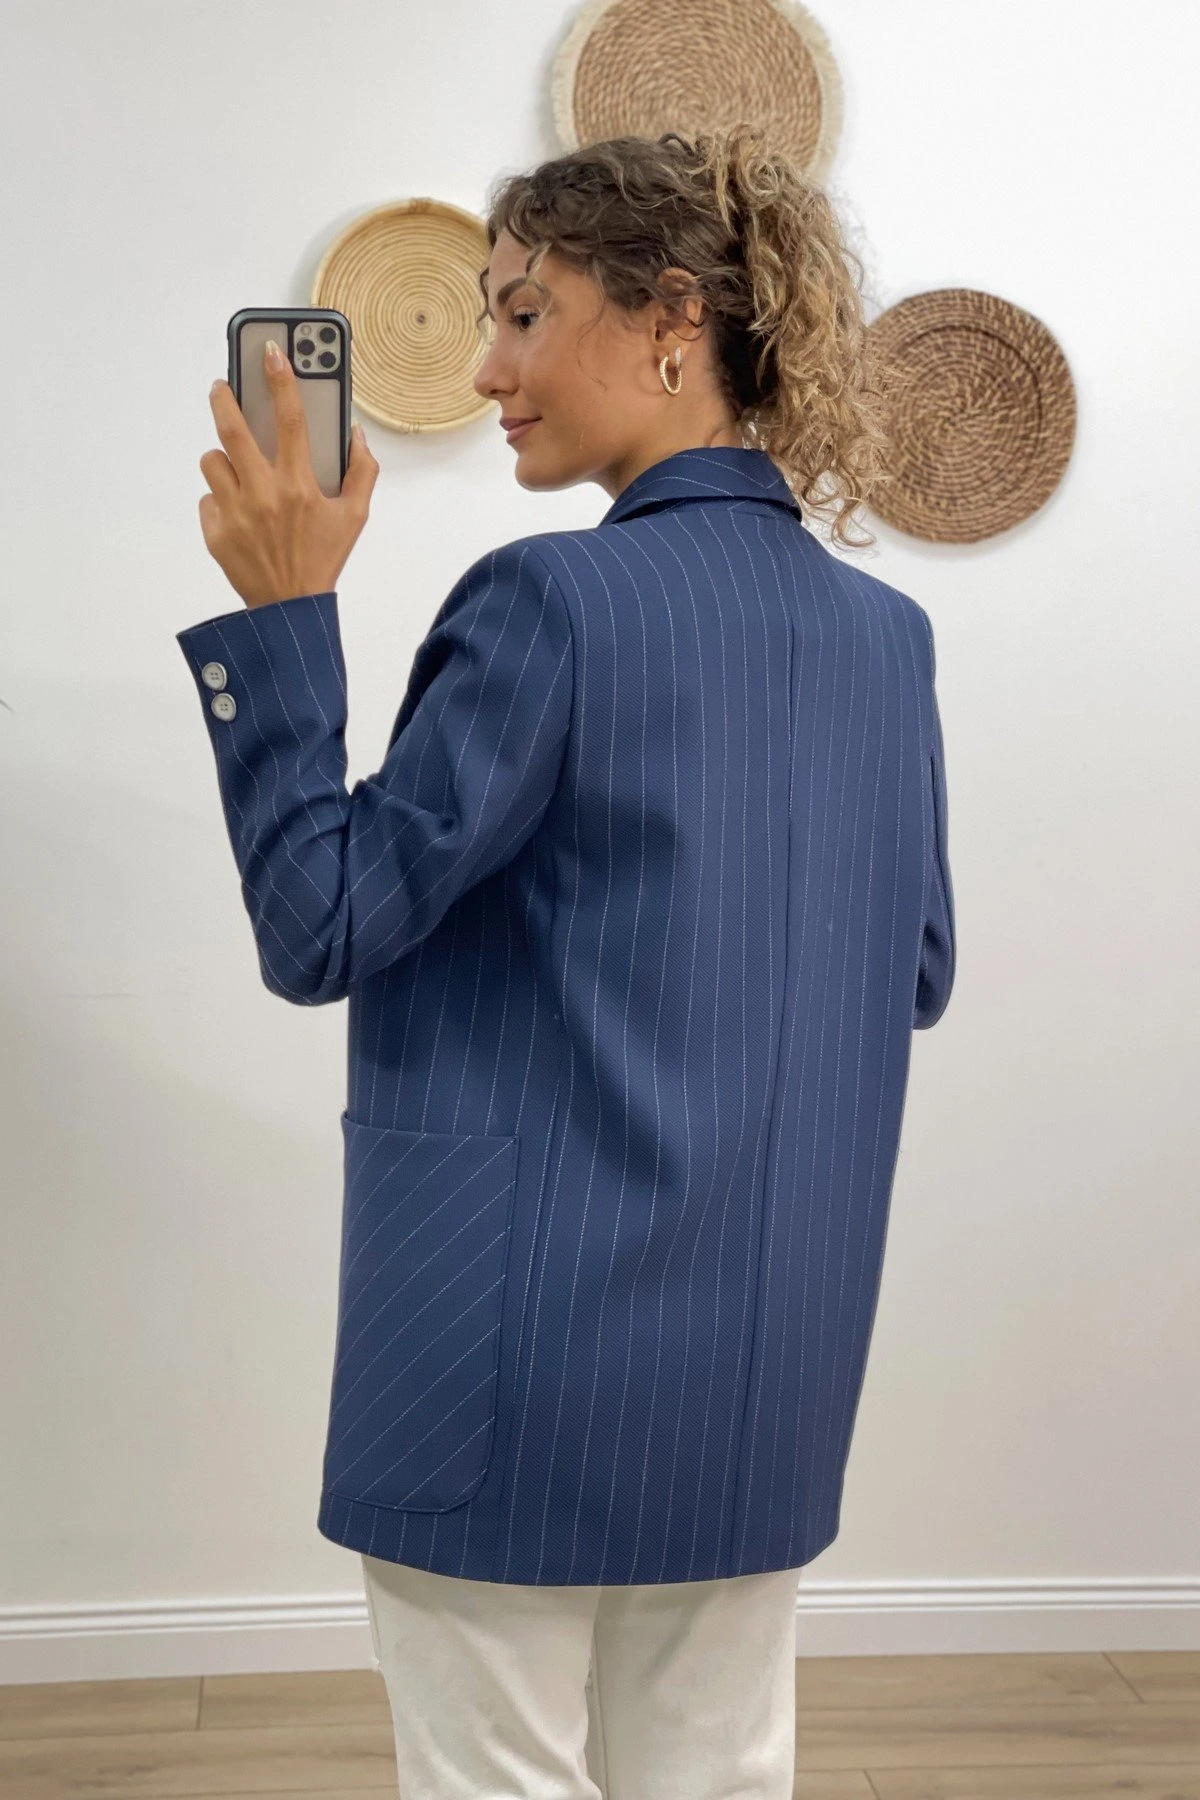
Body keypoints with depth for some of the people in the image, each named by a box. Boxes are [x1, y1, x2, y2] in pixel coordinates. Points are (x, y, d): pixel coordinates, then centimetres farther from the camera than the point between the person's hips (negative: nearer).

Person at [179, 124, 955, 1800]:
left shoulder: (554, 602, -17)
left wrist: (279, 612, -12)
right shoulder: (886, 632, 3)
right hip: (773, 1355, 7)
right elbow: (917, 974, 12)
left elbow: (319, 932, -13)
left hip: (532, 1345, -6)